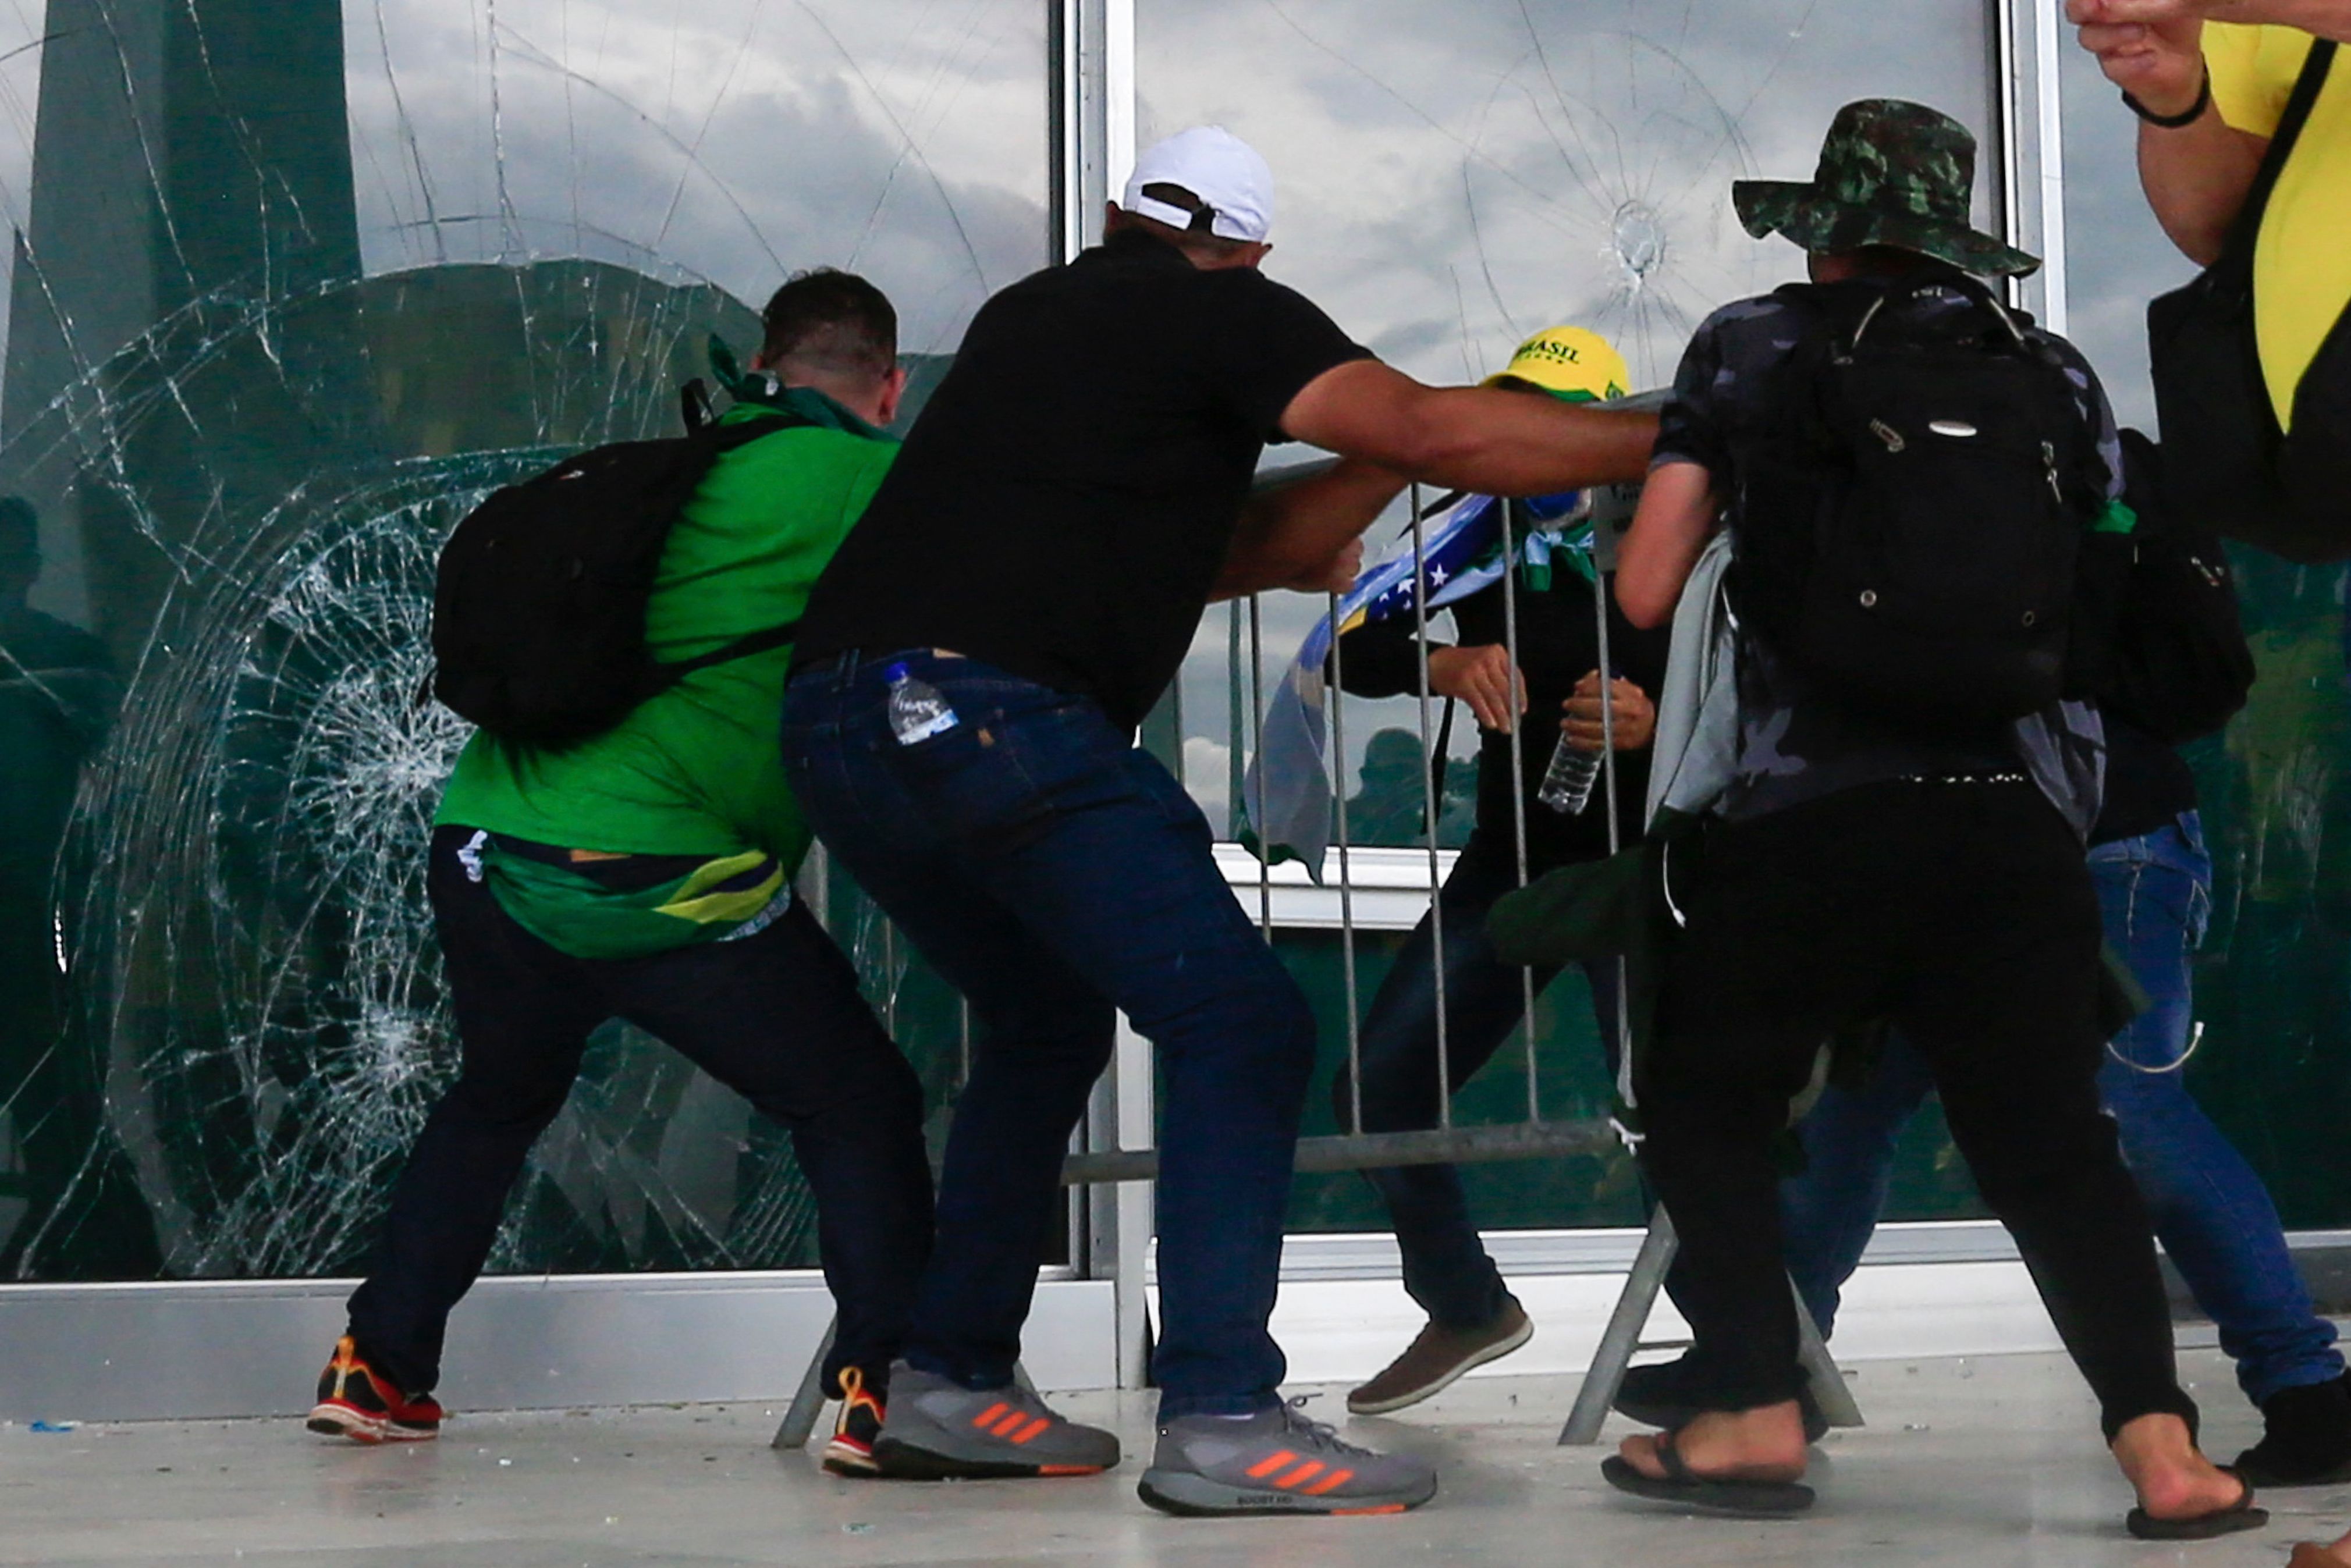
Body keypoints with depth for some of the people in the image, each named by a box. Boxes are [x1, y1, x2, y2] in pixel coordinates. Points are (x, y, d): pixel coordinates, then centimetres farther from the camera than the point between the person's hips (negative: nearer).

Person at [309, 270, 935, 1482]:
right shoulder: (873, 480, 0)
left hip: (483, 843, 7)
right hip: (657, 874, -6)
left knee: (499, 1095, 30)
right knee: (860, 1107, 6)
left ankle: (377, 1369, 32)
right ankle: (886, 1389, -6)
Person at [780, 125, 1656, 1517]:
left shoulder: (1028, 316, 28)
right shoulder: (1224, 316, 6)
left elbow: (1233, 548, 27)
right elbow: (1431, 432, -7)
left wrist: (1394, 466, 25)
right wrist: (1679, 438, 0)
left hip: (837, 719, 8)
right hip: (989, 712, -8)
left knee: (1049, 1023, 25)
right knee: (1240, 1027, -5)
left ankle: (949, 1383, 23)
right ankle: (1222, 1420, -14)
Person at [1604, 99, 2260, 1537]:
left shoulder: (1755, 349, 8)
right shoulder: (2053, 373, 15)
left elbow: (1646, 593, 5)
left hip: (1815, 816, -2)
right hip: (2021, 822, 3)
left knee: (1710, 1104, 16)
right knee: (2053, 1140, 10)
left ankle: (1756, 1420, 7)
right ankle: (2165, 1453, -2)